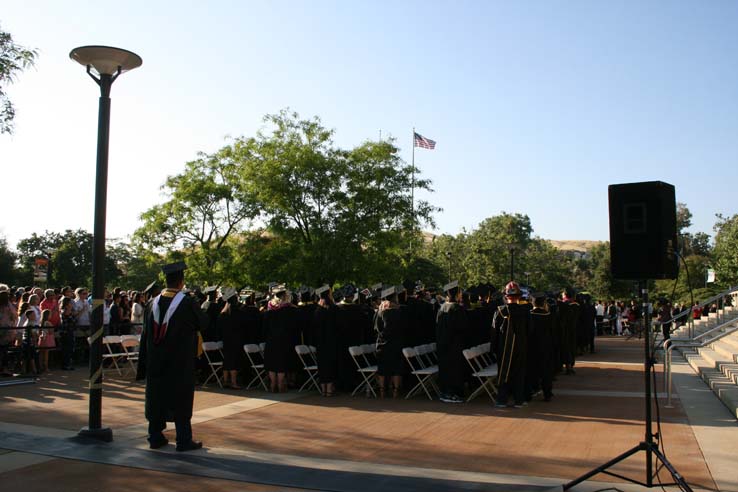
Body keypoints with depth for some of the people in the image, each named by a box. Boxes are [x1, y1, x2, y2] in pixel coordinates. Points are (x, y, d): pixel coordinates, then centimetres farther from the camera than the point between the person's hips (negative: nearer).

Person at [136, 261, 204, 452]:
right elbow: (201, 324, -1)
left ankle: (155, 437, 20)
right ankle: (184, 440, 6)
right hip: (180, 362, -5)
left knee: (157, 395, 13)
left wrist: (146, 362, 14)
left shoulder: (155, 302, 1)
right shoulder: (187, 303, -15)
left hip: (156, 361, 5)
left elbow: (146, 333, 7)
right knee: (181, 398, 3)